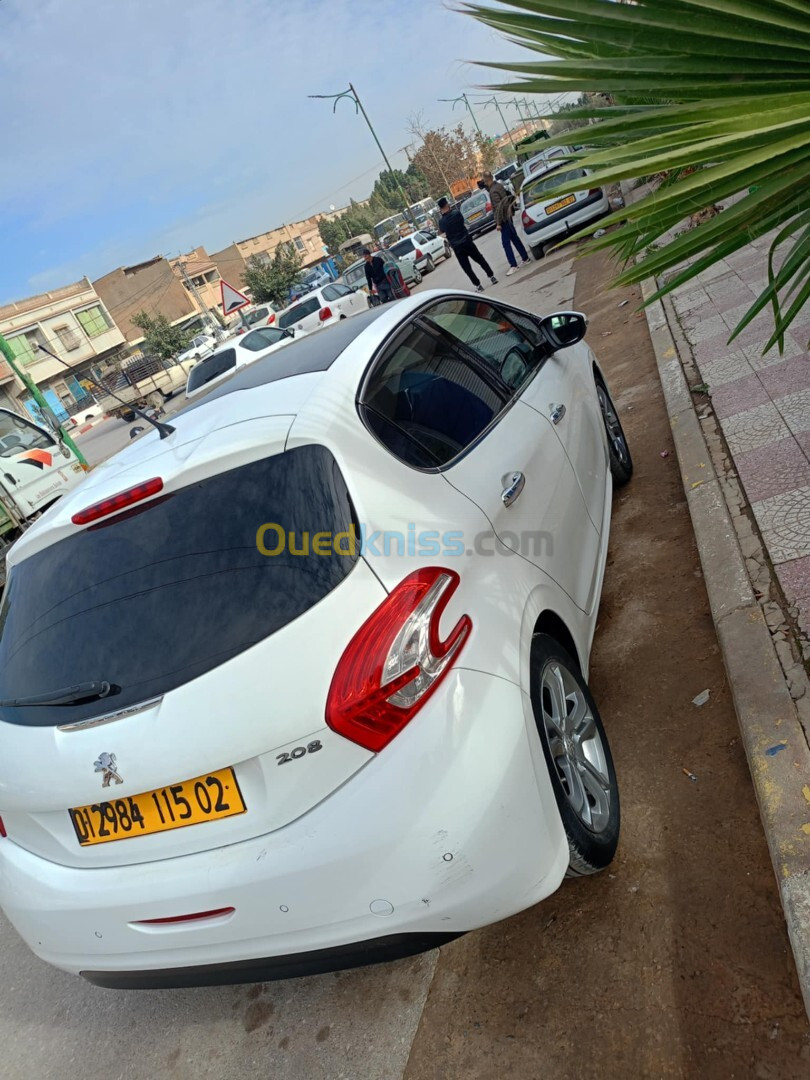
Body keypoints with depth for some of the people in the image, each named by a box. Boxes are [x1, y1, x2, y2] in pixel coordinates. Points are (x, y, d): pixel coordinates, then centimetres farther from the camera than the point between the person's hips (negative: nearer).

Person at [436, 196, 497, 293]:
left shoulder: (441, 221, -9)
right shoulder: (456, 213, -7)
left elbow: (441, 231, 12)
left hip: (456, 247, -1)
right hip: (467, 241, 1)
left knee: (467, 268, 7)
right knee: (481, 260, 16)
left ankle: (478, 286, 3)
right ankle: (492, 277, 17)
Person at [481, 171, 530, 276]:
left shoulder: (493, 191, -21)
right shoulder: (498, 185, 6)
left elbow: (498, 208, -25)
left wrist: (498, 223, -23)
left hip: (504, 218, -10)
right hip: (507, 216, 10)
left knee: (506, 242, -6)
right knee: (515, 238, 16)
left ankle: (513, 265, -6)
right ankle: (525, 258, 23)